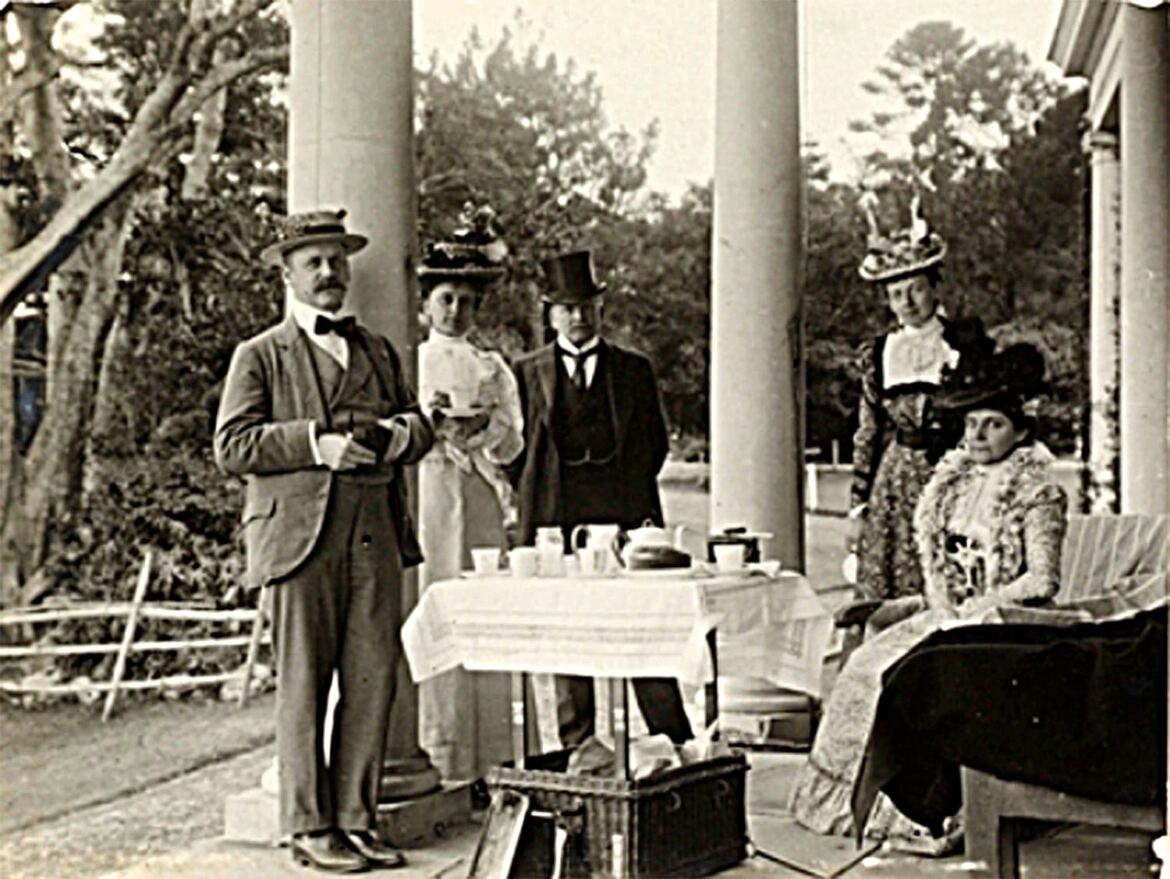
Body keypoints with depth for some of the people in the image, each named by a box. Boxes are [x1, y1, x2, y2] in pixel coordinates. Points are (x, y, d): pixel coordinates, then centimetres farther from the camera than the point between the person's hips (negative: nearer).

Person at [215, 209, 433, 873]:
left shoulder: (379, 351, 22)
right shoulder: (260, 356, 8)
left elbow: (419, 425, 21)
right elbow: (234, 445, -3)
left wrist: (395, 434, -3)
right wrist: (318, 443, -13)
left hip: (375, 535, 4)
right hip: (301, 536, -4)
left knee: (373, 681, 2)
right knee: (303, 686, -1)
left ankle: (356, 820, 13)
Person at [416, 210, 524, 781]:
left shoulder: (493, 368, 17)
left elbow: (512, 444, 8)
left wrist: (484, 425, -12)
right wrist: (427, 418, -16)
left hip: (482, 502, 2)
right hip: (425, 495, -2)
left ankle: (487, 761, 2)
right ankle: (435, 760, -2)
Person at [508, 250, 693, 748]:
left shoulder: (635, 369, 12)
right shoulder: (527, 374, 9)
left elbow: (656, 443, 17)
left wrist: (632, 492, 10)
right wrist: (537, 498, 3)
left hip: (626, 521, 0)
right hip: (556, 527, 0)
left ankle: (676, 748, 5)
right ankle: (577, 752, 12)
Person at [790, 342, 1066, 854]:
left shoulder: (1037, 492, -8)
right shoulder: (954, 479, 12)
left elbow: (1043, 580, -13)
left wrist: (972, 607, -17)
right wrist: (940, 604, -4)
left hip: (1004, 621, -7)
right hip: (947, 614, 7)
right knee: (867, 664, -11)